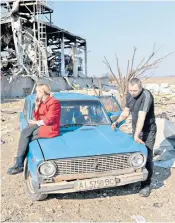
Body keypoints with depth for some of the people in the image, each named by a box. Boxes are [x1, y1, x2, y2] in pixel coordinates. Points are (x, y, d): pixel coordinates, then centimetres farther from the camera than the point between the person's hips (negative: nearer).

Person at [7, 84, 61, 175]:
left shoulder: (53, 102, -14)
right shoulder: (41, 102, 14)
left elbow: (49, 120, -19)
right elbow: (37, 117, 13)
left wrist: (36, 123, -9)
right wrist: (37, 105, 1)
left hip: (50, 128, -8)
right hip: (41, 125, 8)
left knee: (25, 136, -17)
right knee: (24, 132, -17)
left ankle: (19, 164, -7)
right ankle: (19, 163, -15)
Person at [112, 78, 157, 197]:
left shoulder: (146, 96, -26)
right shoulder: (130, 95, -2)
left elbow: (141, 117, -31)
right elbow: (126, 112, 9)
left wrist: (136, 135, -33)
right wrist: (117, 121, -9)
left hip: (148, 131, -6)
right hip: (136, 130, 6)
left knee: (147, 157, -3)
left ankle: (146, 185, 8)